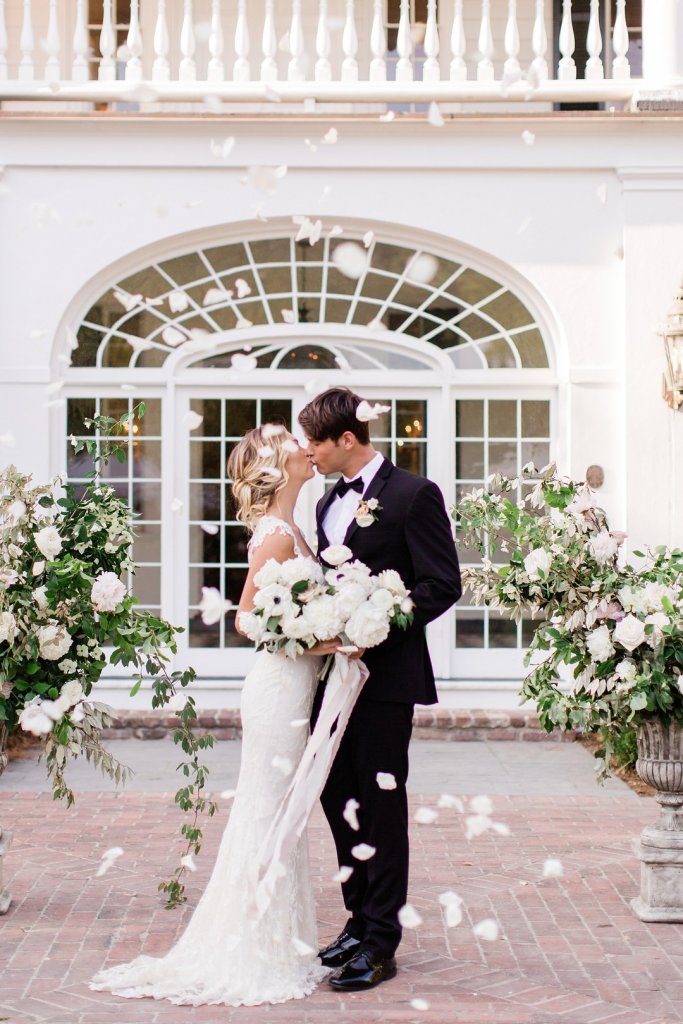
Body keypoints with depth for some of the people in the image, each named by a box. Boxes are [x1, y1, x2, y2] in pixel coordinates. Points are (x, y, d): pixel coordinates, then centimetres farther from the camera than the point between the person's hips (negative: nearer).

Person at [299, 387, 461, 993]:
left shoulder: (413, 495, -8)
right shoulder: (328, 503, 17)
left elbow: (442, 585, -13)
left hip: (384, 676, -8)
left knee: (381, 805, -2)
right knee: (338, 799, 12)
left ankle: (381, 943, 6)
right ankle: (361, 919, 25)